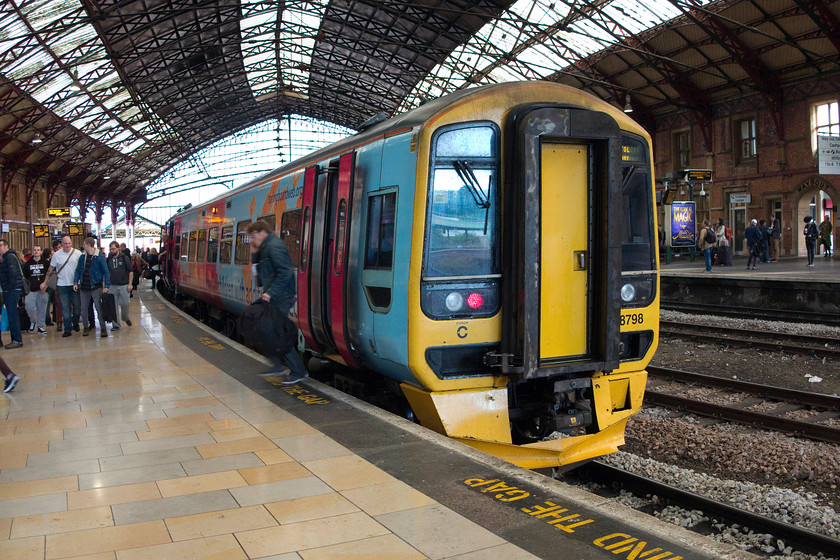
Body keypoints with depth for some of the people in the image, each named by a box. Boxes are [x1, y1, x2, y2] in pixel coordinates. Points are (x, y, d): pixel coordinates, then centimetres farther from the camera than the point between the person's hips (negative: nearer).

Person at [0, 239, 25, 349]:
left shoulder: (9, 256, -11)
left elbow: (13, 273, -21)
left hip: (12, 290, -10)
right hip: (11, 290, 10)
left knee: (12, 315, -9)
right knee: (12, 315, 12)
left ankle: (17, 340, -6)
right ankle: (16, 339, 16)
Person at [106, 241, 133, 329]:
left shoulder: (124, 258, -1)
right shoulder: (108, 259, 5)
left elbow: (131, 272, 1)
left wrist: (129, 284, -6)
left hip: (123, 285, -2)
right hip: (112, 286, 2)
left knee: (125, 304, 2)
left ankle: (126, 318, 30)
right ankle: (116, 324, 8)